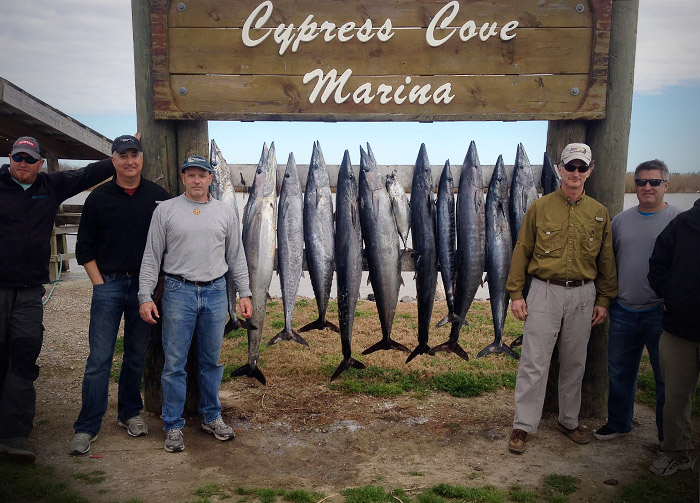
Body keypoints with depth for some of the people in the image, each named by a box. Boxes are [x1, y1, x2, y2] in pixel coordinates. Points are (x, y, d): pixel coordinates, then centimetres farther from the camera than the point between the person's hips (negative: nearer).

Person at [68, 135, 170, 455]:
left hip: (144, 285, 1)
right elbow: (85, 248, 6)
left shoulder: (159, 197, 3)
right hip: (108, 284, -1)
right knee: (99, 358, -2)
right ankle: (87, 427, 8)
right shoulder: (99, 198, 2)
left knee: (137, 355, 11)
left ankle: (130, 413, 27)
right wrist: (100, 283, -2)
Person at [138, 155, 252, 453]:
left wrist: (244, 293, 7)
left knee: (212, 360, 12)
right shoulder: (166, 210, 2)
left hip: (215, 293, 2)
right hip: (178, 292, -2)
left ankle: (211, 417, 27)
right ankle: (173, 426, 16)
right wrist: (145, 296, -5)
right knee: (174, 363, 2)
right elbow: (151, 257, 1)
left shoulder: (225, 212, 8)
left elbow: (236, 257, 12)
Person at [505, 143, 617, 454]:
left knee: (575, 363, 13)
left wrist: (604, 300, 8)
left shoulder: (599, 213, 8)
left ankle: (569, 421, 29)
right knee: (534, 363, -3)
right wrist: (515, 293, -4)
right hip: (545, 291, -2)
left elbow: (606, 260, 12)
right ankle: (523, 426, 7)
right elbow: (522, 251, 1)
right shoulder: (540, 208, 1)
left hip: (583, 294, 3)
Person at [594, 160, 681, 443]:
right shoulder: (621, 220, 8)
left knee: (667, 377, 7)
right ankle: (618, 423, 32)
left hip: (660, 313, -3)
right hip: (623, 311, 4)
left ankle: (669, 438, 23)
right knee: (619, 372, 14)